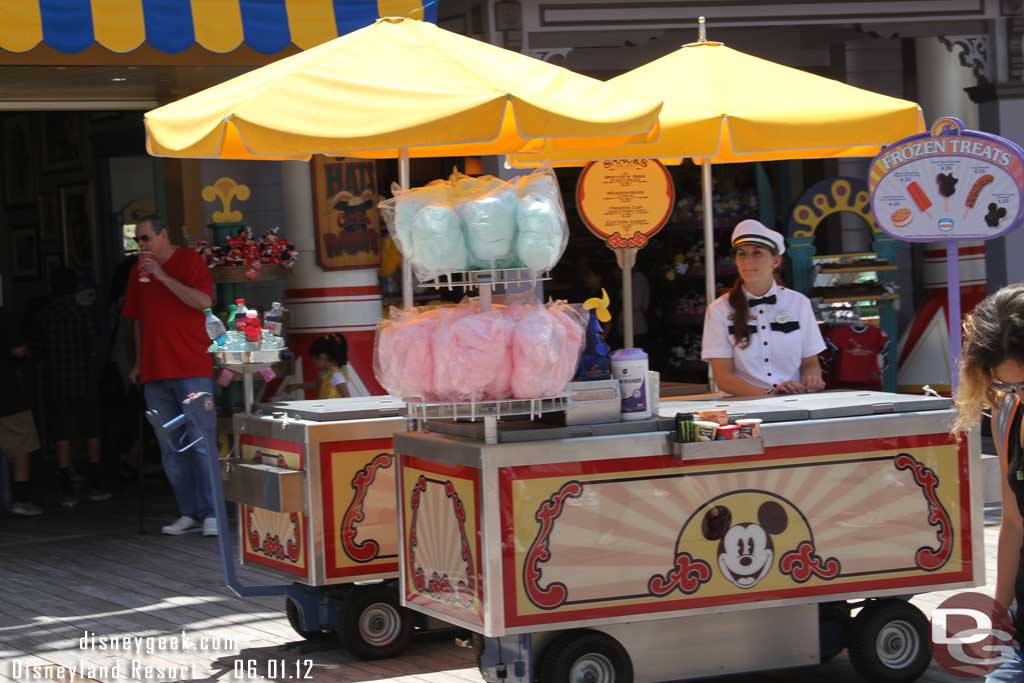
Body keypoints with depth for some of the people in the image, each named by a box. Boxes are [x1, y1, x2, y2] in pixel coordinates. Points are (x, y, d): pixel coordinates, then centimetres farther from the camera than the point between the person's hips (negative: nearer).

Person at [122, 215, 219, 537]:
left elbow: (203, 302, -14)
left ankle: (211, 513, -10)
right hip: (154, 371, 6)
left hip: (191, 368, -6)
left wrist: (162, 276, -16)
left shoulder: (190, 261, -1)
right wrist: (138, 363, 19)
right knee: (170, 447, 5)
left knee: (201, 441, -9)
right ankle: (189, 512, 9)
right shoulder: (139, 270, 16)